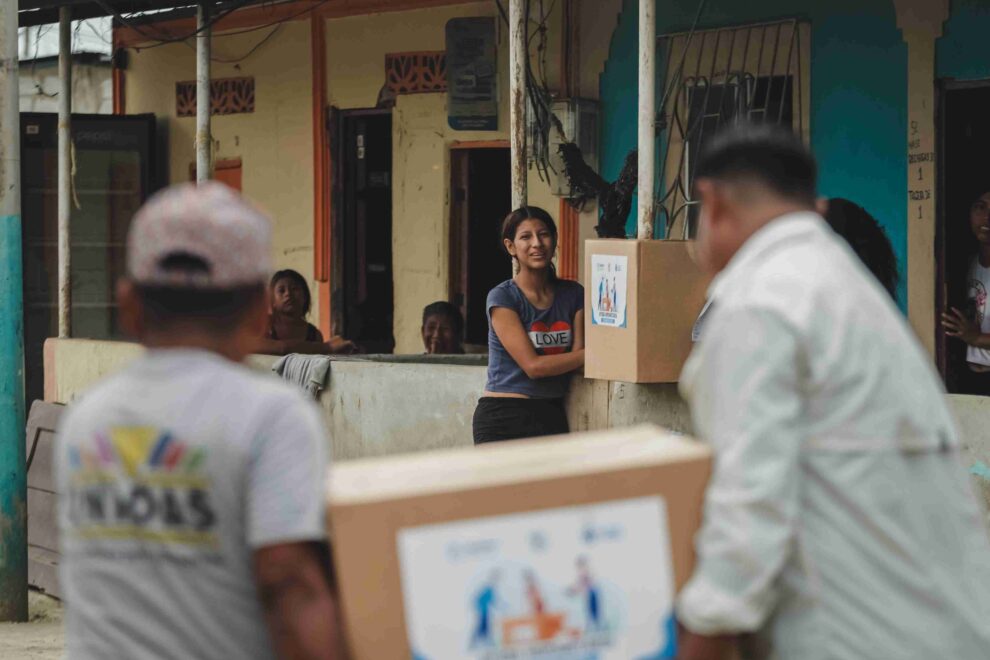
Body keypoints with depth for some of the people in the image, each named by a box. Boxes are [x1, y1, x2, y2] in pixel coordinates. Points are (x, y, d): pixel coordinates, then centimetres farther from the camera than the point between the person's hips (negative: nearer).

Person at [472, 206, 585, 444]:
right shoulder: (502, 298, -5)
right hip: (503, 417, -4)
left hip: (553, 415, 4)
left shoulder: (573, 294, 10)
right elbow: (533, 365, -11)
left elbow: (577, 358, 3)